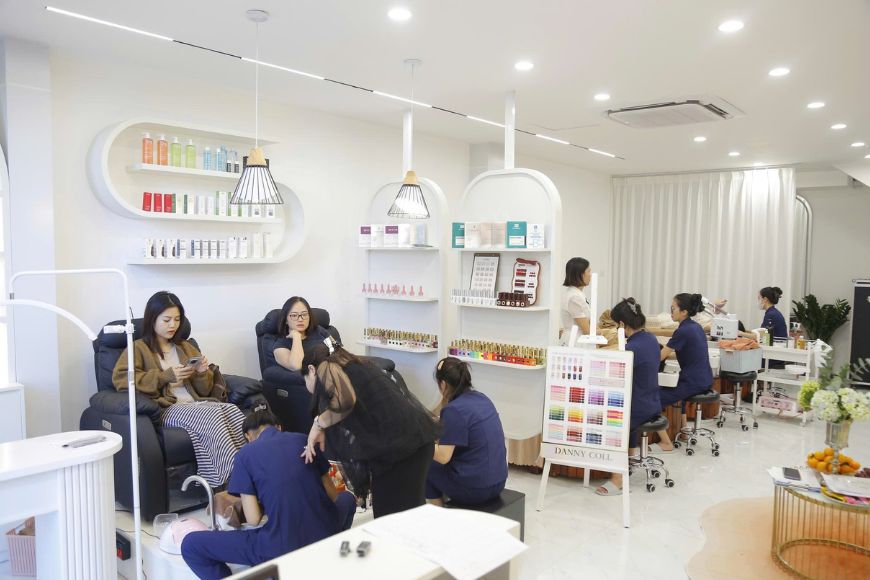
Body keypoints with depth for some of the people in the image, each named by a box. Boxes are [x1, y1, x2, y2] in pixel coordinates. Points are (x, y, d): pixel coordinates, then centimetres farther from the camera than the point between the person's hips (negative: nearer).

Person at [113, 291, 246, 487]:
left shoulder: (186, 347, 28)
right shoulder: (138, 348, 14)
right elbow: (120, 378, -7)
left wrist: (202, 373, 2)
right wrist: (166, 376, -13)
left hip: (197, 403, 5)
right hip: (167, 409, -4)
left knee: (233, 410, -30)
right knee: (211, 415, -35)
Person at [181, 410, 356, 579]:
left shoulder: (245, 454, 1)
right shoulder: (304, 440, 9)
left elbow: (253, 518, -2)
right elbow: (332, 495, 13)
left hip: (283, 550, -3)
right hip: (326, 539, 4)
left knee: (190, 545, 12)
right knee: (347, 498, 38)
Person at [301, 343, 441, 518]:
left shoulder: (326, 368, 4)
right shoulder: (356, 365, 29)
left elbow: (345, 400, -19)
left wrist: (318, 424, -3)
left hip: (396, 441, -9)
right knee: (411, 513, 17)